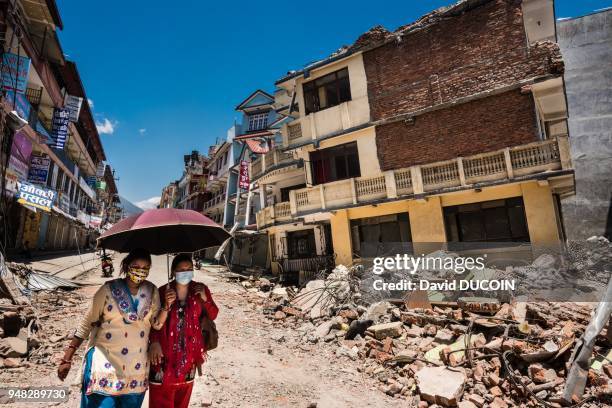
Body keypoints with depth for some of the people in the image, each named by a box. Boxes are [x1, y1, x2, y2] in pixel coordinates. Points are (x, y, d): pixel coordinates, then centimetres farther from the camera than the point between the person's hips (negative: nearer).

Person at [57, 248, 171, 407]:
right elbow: (86, 324, -5)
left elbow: (157, 323, 2)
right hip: (105, 367, -3)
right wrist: (67, 359, -5)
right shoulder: (108, 290, -12)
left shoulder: (152, 291, -2)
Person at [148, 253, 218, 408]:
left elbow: (213, 315, 0)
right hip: (165, 351, -2)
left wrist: (205, 299, -15)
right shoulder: (163, 291, -11)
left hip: (189, 352, 3)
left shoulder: (200, 289, -5)